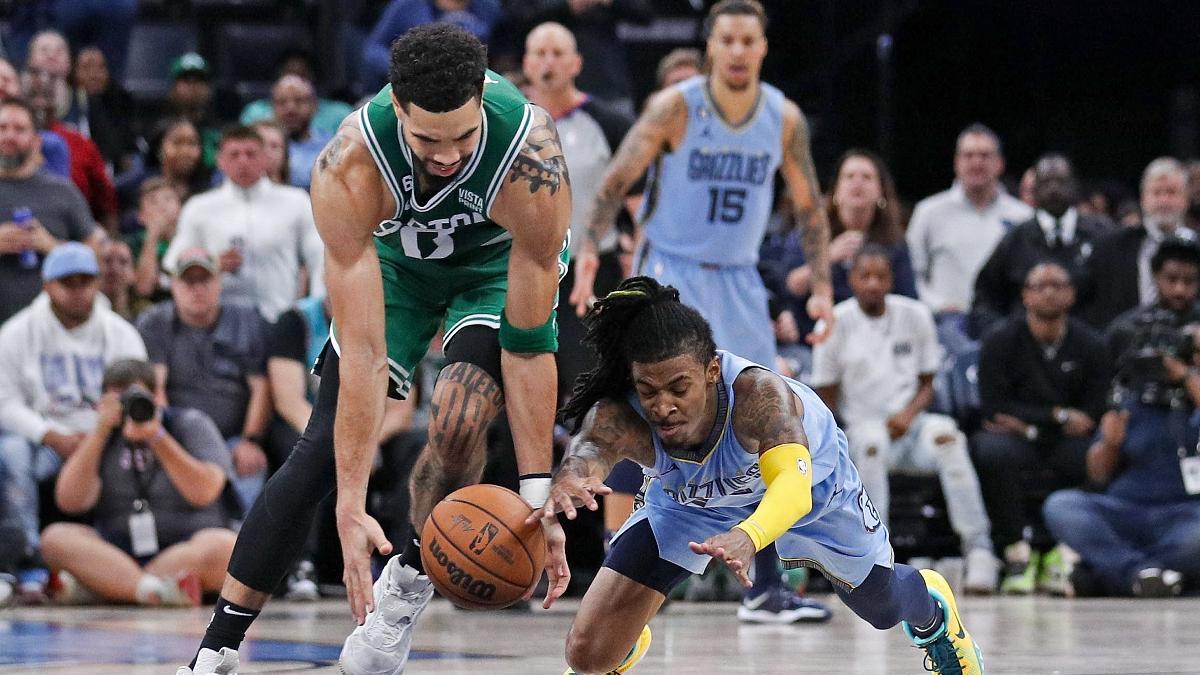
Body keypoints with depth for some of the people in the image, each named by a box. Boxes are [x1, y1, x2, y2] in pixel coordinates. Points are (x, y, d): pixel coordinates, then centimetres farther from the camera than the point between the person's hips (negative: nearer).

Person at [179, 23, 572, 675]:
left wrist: (537, 492, -32)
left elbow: (529, 343, -31)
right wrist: (351, 509, -39)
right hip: (396, 254, 1)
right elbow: (361, 352, -37)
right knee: (325, 443, -10)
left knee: (458, 419, -25)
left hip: (504, 260, -1)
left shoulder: (533, 161, -40)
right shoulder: (348, 167, -38)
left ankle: (408, 583, 2)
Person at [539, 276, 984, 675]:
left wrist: (747, 536, -82)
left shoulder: (758, 393, -46)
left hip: (809, 476, -1)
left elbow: (793, 485, -60)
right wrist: (572, 479, -88)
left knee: (883, 607, 24)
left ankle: (934, 611, 65)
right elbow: (592, 447, -63)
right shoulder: (617, 414, -40)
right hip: (689, 502, 1)